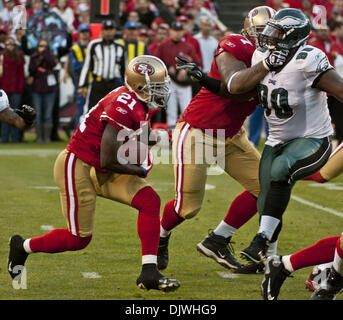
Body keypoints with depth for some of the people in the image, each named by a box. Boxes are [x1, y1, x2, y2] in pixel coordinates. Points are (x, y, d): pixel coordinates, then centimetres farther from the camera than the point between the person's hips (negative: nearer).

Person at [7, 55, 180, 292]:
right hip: (77, 166, -9)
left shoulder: (143, 106, 1)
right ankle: (23, 246, 25)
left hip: (101, 173, 9)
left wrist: (140, 163, 3)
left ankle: (149, 273, -11)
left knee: (149, 201, -9)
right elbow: (108, 161, -27)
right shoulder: (124, 106, -28)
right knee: (79, 239, 1)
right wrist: (140, 171, -11)